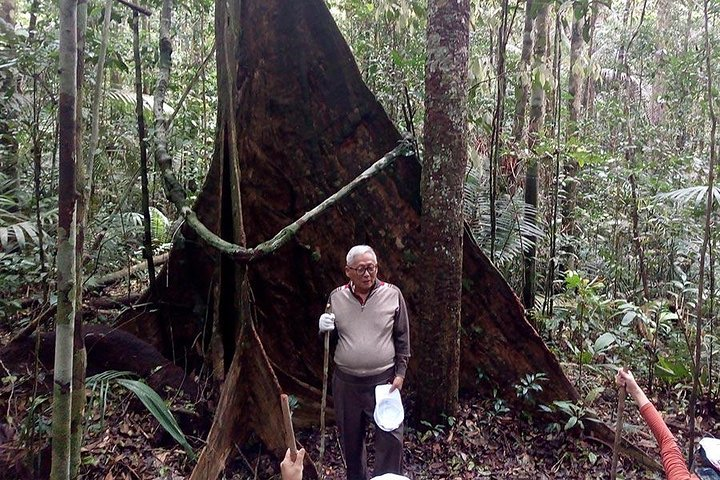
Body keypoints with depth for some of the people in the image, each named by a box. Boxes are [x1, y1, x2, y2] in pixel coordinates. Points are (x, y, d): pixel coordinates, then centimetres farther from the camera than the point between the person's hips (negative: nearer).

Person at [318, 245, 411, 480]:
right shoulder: (336, 297, -1)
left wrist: (400, 373, -3)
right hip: (346, 381, 2)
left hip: (383, 380, -2)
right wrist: (324, 328, -12)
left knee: (391, 438, -3)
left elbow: (402, 338, 1)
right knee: (350, 439, 16)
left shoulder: (393, 294, -6)